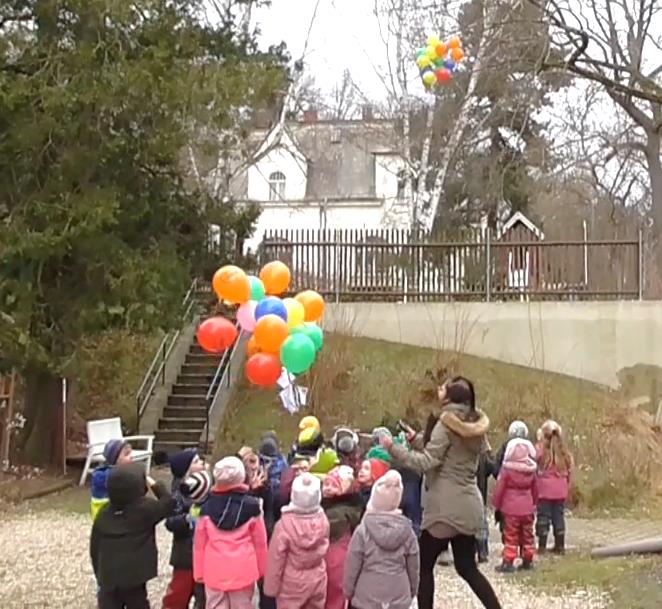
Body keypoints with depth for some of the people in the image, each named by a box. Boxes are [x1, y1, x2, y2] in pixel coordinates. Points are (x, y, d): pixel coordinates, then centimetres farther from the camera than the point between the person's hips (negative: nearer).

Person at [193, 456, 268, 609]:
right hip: (243, 571, -1)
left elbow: (199, 543, 2)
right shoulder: (251, 506, -7)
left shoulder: (207, 507, -2)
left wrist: (199, 572, 11)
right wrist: (262, 569, 9)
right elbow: (260, 541, -3)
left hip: (214, 571, 1)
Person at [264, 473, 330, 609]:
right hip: (317, 581, 4)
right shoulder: (323, 520, -14)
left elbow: (276, 559, -15)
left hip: (292, 584, -3)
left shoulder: (285, 524, -25)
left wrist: (271, 587, -2)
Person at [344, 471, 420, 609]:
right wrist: (412, 591, 19)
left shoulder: (363, 531, -11)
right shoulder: (406, 531, -4)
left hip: (367, 597, -2)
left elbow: (352, 566, -6)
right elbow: (413, 567, 4)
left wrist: (348, 591, 8)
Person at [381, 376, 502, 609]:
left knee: (424, 564, 6)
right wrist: (416, 441, 17)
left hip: (446, 506, -8)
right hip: (467, 504, 8)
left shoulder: (446, 423, -12)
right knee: (467, 567, 14)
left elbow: (427, 463, -17)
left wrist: (393, 447, -13)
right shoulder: (475, 426, 12)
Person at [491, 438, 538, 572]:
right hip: (527, 508, 5)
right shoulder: (531, 470, 4)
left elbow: (499, 488, -9)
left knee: (511, 536, -1)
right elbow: (535, 489, 14)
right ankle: (528, 560, 20)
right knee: (527, 535, 14)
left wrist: (496, 504, 4)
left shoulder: (507, 469, -13)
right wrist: (534, 503, 27)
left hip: (511, 509, -5)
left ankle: (508, 562, -2)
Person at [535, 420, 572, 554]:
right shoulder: (564, 451, 4)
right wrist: (567, 488, 16)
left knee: (543, 517, 3)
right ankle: (560, 546, 16)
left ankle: (542, 546, 4)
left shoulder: (540, 449, -9)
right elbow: (569, 470, 9)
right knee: (559, 517, 11)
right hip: (560, 490, 4)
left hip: (544, 489, -4)